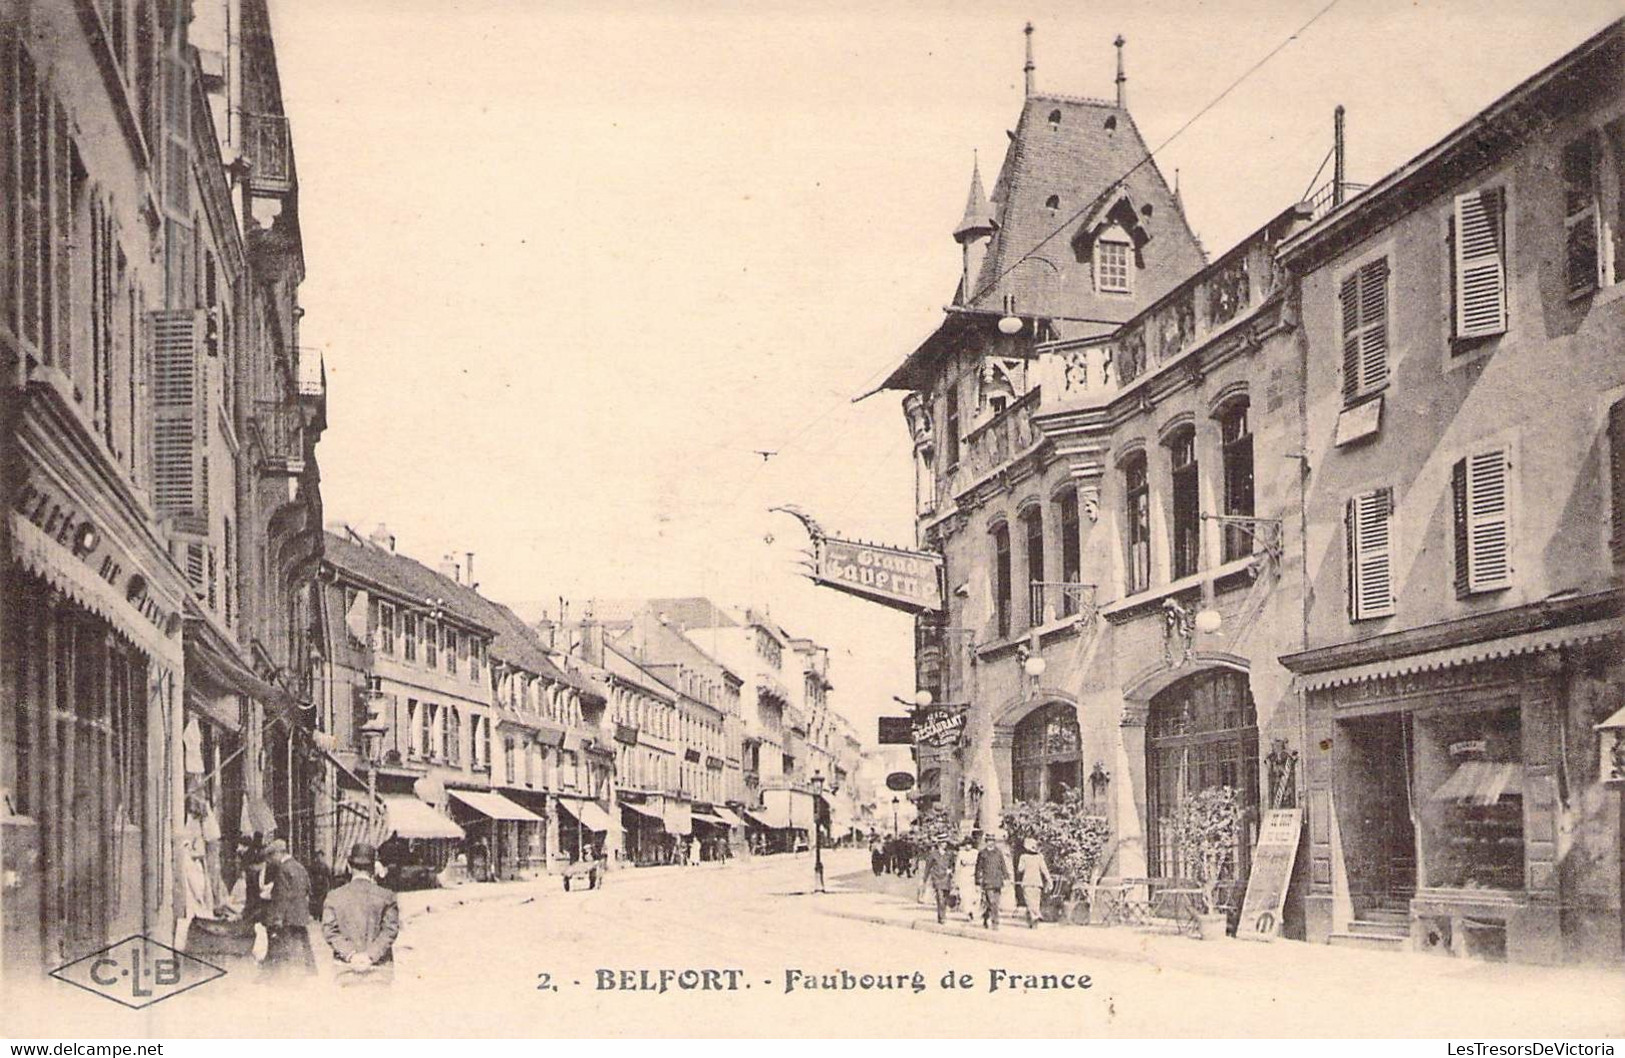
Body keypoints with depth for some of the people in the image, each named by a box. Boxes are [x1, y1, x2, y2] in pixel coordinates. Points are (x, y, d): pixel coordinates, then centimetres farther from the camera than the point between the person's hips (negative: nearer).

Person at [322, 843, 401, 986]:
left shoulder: (334, 896, 3)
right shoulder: (386, 896, -1)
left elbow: (329, 930, -2)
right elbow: (390, 930, -6)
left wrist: (350, 954, -5)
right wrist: (372, 954, -7)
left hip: (345, 969, 1)